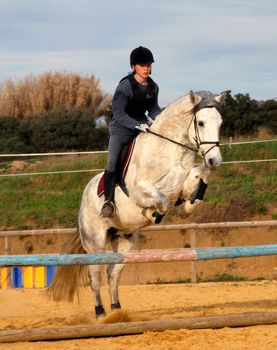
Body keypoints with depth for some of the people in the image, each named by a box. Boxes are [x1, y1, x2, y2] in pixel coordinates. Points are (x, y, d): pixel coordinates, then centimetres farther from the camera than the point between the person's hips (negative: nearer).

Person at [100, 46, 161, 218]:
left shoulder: (153, 87, 2)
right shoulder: (125, 86, -17)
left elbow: (154, 108, 15)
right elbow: (118, 112, -21)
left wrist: (156, 119, -8)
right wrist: (136, 125, -32)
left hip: (142, 126, 6)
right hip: (121, 129, -6)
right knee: (113, 163, -17)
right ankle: (108, 200, -13)